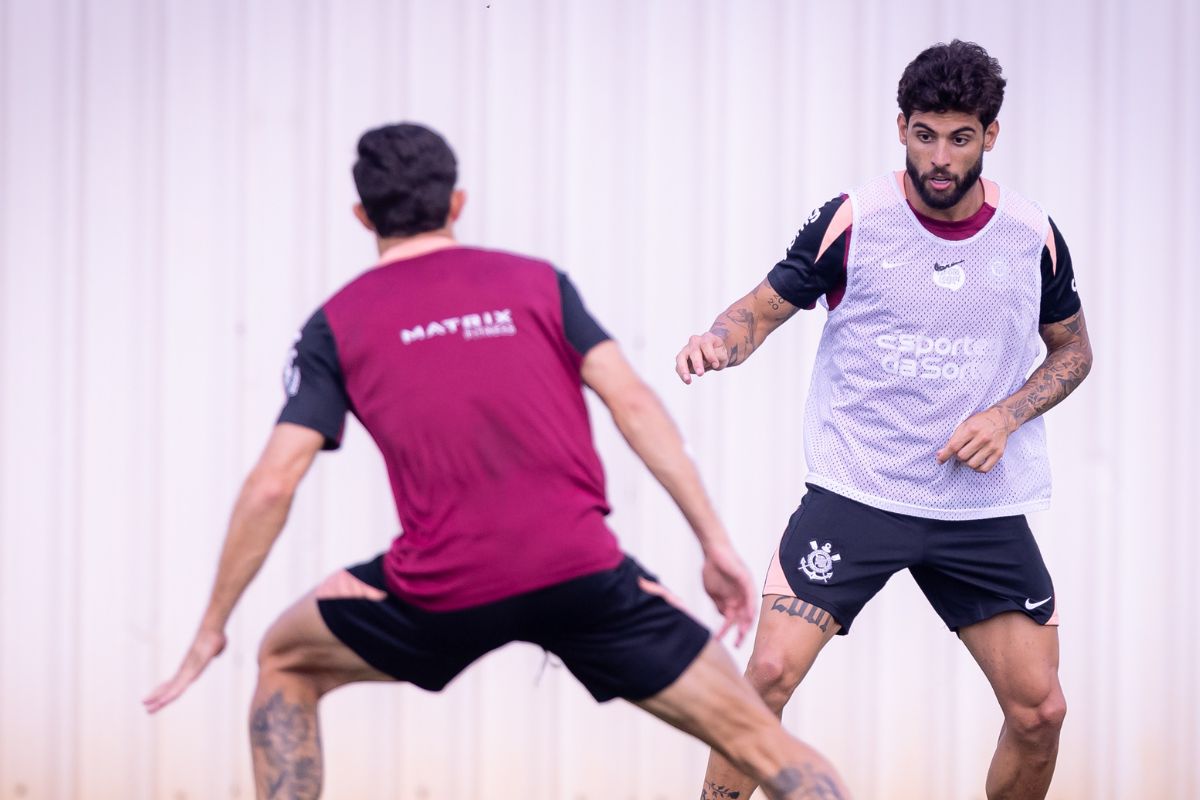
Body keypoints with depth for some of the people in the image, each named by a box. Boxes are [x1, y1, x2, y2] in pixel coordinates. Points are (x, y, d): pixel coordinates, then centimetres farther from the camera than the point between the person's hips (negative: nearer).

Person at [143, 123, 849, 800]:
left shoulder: (336, 325, 11)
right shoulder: (539, 281, 13)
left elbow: (272, 485, 4)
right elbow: (633, 403, 2)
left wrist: (212, 627, 11)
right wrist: (717, 543, 2)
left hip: (446, 591, 0)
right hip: (583, 569, 0)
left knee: (286, 663, 27)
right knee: (758, 740, 5)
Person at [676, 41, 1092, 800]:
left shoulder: (1034, 236, 0)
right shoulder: (851, 221, -7)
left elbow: (1072, 348, 14)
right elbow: (765, 308, 2)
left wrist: (1007, 417, -4)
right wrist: (719, 340, -21)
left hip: (984, 508, 3)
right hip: (855, 493, -2)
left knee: (1039, 710, 1)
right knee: (770, 671, -16)